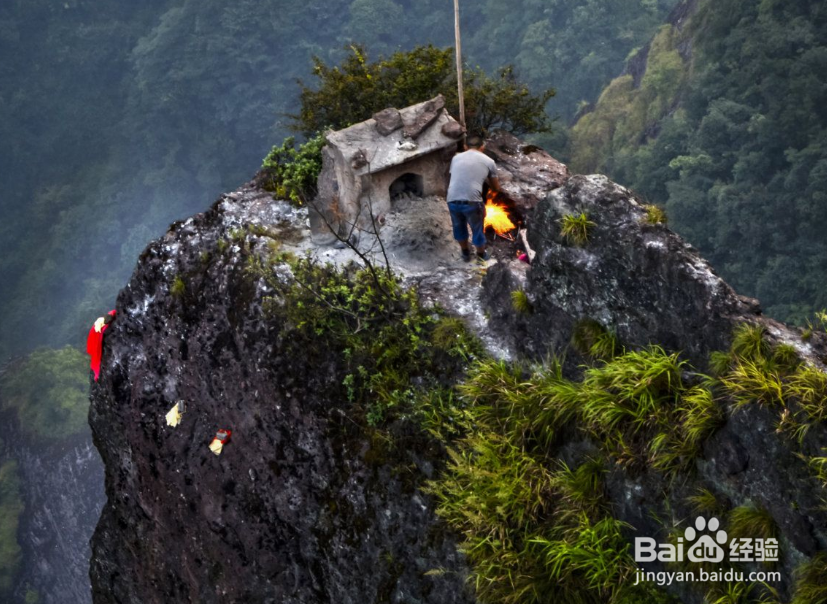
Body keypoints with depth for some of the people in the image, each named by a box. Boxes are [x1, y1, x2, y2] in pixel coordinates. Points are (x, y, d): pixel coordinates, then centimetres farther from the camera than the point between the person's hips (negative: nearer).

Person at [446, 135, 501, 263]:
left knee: (459, 227, 28)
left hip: (452, 200, 3)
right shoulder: (489, 161, 10)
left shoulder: (456, 158, 17)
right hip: (472, 202, -3)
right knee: (477, 229, 22)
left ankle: (465, 253, 46)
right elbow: (496, 187, 21)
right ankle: (481, 254, 43)